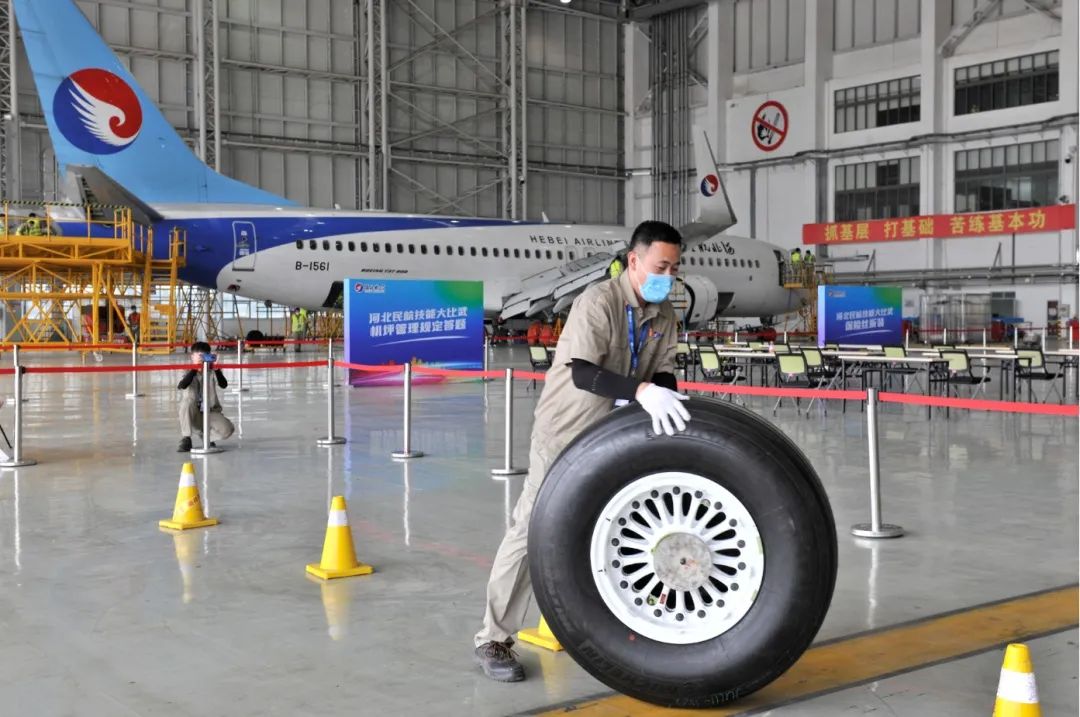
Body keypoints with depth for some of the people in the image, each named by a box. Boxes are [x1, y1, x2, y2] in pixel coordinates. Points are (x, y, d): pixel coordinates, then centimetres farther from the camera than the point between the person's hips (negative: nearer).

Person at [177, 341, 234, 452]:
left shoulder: (211, 372, -4)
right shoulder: (191, 373, -6)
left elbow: (223, 384, -21)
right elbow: (181, 386, -28)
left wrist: (217, 370, -36)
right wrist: (195, 369, -36)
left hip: (210, 413, 0)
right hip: (193, 415, 0)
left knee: (227, 429, -25)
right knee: (187, 401, -33)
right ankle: (186, 440, -20)